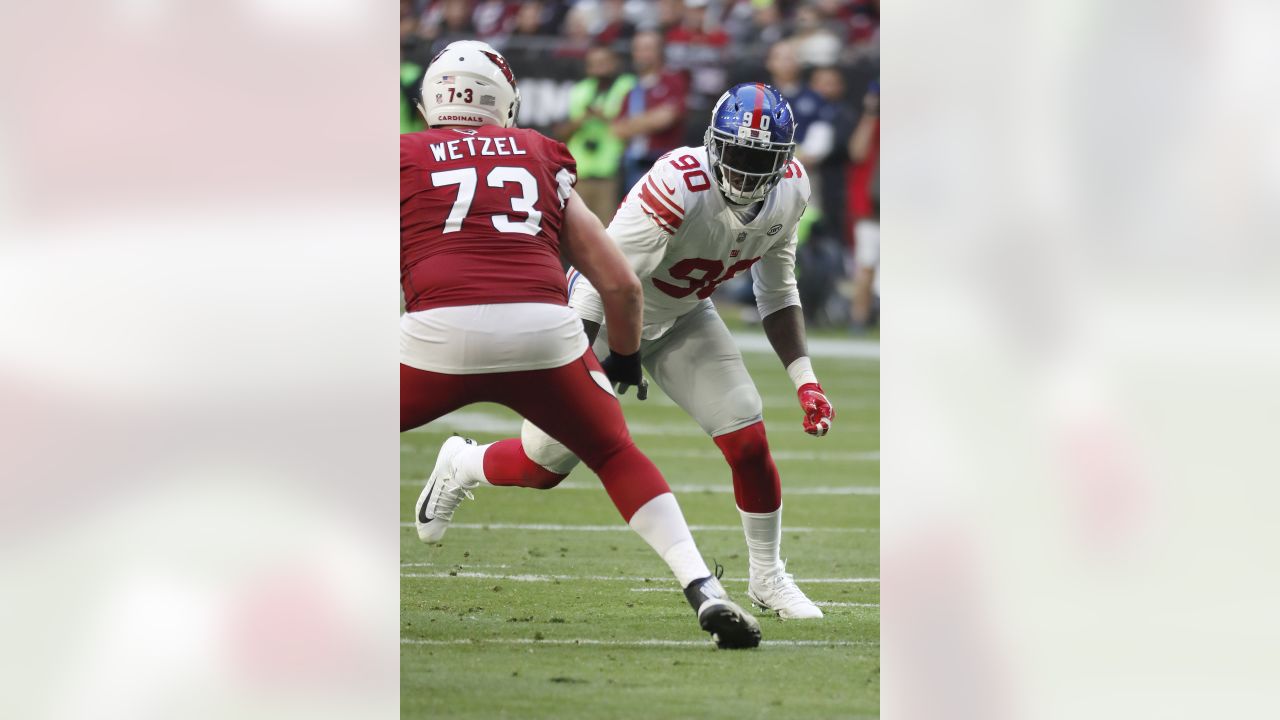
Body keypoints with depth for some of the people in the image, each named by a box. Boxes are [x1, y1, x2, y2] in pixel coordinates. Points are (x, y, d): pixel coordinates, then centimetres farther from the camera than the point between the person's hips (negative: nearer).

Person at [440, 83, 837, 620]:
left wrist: (804, 379, -3)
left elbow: (777, 292, 2)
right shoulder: (679, 187, -38)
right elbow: (600, 284, -35)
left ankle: (767, 577, 14)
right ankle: (461, 465, 39)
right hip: (603, 312, -5)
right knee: (544, 466, 4)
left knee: (749, 442, -8)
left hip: (680, 317, 5)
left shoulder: (788, 192, -15)